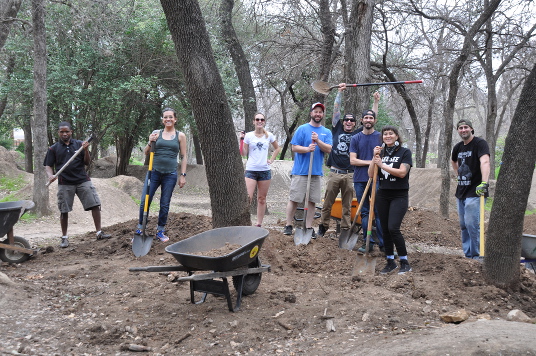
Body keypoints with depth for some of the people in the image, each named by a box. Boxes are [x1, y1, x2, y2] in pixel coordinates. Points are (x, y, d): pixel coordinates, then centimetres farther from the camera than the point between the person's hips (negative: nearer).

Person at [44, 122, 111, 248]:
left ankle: (99, 232, 5)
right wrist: (50, 175, -14)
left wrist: (86, 150, -11)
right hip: (65, 184, -1)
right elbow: (48, 165, 6)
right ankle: (64, 237, 17)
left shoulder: (79, 144, 8)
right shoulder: (53, 149, 7)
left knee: (95, 204, -4)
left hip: (83, 180, 1)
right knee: (64, 211, 3)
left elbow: (87, 162, 6)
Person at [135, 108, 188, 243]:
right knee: (145, 201, -2)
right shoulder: (156, 133, 7)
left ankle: (160, 231, 20)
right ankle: (140, 229, 12)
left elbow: (183, 157, 7)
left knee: (165, 204, 6)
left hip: (170, 174, -1)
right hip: (154, 171, 1)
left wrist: (183, 175, 1)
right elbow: (146, 153, 10)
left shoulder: (180, 136, 5)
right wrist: (150, 143, -10)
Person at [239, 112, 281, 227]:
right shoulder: (248, 136, 1)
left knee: (262, 199, 8)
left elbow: (277, 148, 21)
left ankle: (259, 224, 16)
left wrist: (271, 160, 9)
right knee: (247, 198, -14)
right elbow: (243, 153, 0)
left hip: (265, 170, 2)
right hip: (251, 170, -2)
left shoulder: (269, 136, 6)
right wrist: (241, 140, -11)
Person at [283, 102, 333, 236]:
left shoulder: (327, 132, 11)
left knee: (312, 200, 6)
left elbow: (328, 149, -2)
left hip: (316, 172, 3)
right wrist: (307, 149, -20)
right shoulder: (302, 129, 1)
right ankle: (288, 225, 9)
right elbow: (294, 147, -3)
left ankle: (309, 227, 14)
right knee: (294, 199, -1)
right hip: (300, 171, -3)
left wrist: (318, 141, -17)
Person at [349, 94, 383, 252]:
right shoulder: (356, 139, 8)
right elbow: (352, 160, 0)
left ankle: (383, 243, 2)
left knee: (379, 212, -3)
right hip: (360, 180, 2)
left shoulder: (381, 137, 6)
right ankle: (368, 243, 12)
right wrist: (370, 162, -7)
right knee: (364, 212, 6)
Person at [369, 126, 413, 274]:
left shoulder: (404, 152, -3)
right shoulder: (381, 153, 10)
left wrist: (382, 165, -16)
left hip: (399, 196, -5)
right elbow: (371, 174, 3)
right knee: (385, 229, 7)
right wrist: (375, 157, -9)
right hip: (382, 195, 5)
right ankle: (390, 261, 18)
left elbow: (402, 172, -16)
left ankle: (404, 262, -4)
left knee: (393, 228, -16)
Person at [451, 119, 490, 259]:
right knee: (463, 225, 13)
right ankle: (467, 254, 24)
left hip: (474, 192, -8)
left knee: (472, 224, -11)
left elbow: (485, 162, -29)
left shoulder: (480, 143, -12)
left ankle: (476, 256, 0)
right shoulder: (458, 147, 11)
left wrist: (484, 182, -43)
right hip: (461, 192, 8)